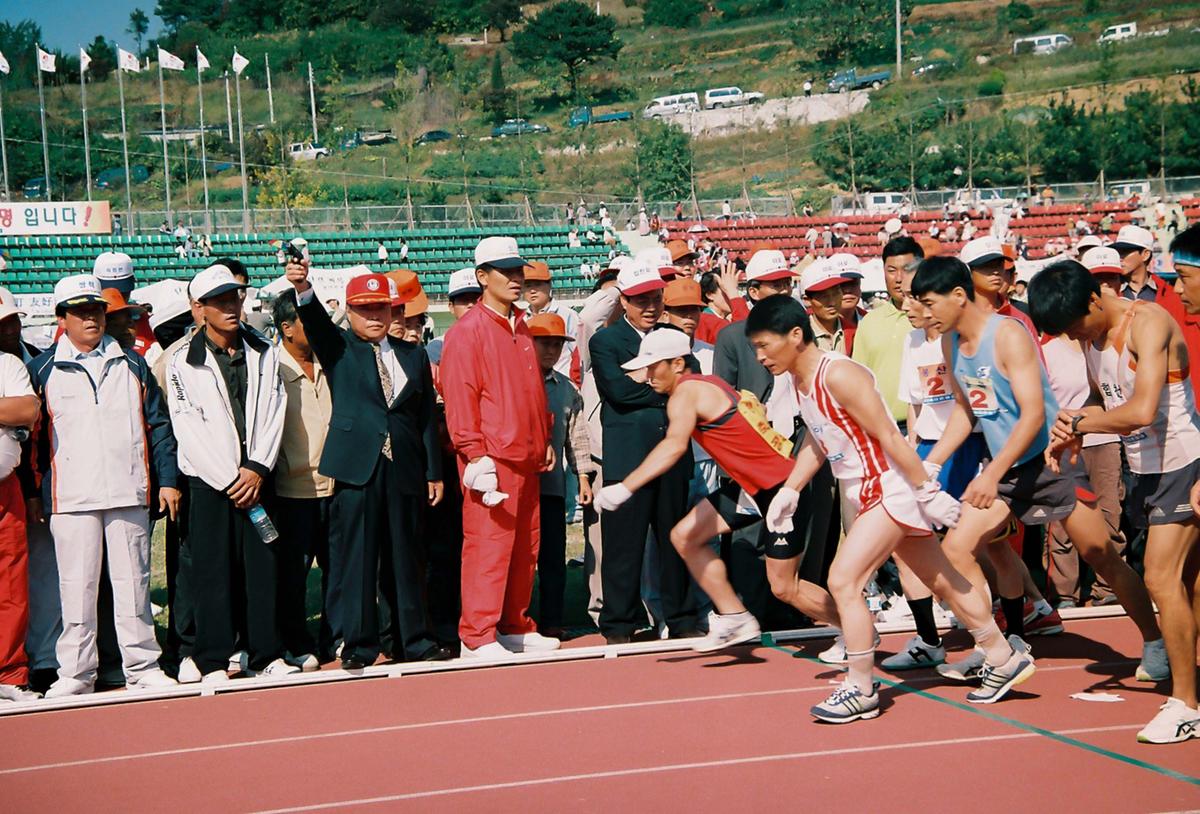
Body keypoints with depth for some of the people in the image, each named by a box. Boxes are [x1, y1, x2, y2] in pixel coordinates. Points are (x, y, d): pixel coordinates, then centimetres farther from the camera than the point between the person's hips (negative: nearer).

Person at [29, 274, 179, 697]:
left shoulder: (131, 364, 11)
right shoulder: (43, 370, 6)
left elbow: (157, 424, 11)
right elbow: (34, 435, 7)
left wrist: (167, 479, 5)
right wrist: (34, 492, 2)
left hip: (129, 492, 2)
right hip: (71, 498, -2)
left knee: (133, 582, 5)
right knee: (77, 585, 0)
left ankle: (142, 665, 13)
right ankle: (76, 672, 8)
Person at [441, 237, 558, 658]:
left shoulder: (521, 327, 16)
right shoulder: (467, 331, -9)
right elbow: (459, 398, -13)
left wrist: (545, 440, 17)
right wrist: (475, 454, -18)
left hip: (527, 458, 8)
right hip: (492, 460, -8)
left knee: (525, 548, 12)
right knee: (488, 546, -8)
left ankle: (515, 627, 23)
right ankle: (477, 637, -3)